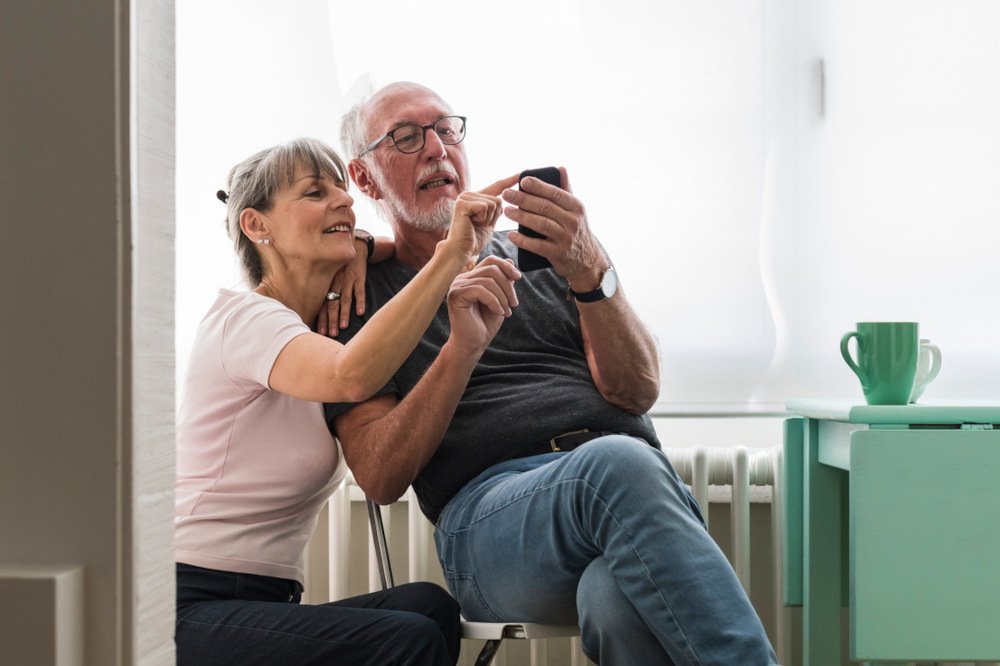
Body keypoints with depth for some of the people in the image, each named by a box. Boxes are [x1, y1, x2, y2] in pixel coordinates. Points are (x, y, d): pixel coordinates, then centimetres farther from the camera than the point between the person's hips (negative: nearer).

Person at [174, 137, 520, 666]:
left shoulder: (321, 329, 18)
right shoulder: (241, 318, -11)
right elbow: (351, 377, -31)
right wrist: (451, 255, -28)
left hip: (262, 606, 8)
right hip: (193, 611, -8)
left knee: (428, 605, -19)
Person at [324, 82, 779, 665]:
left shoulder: (539, 257, 24)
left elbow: (638, 392, 8)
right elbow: (380, 479, 2)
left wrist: (589, 273, -10)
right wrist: (462, 347, -12)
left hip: (638, 488, 2)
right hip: (490, 513, -2)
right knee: (617, 463, -38)